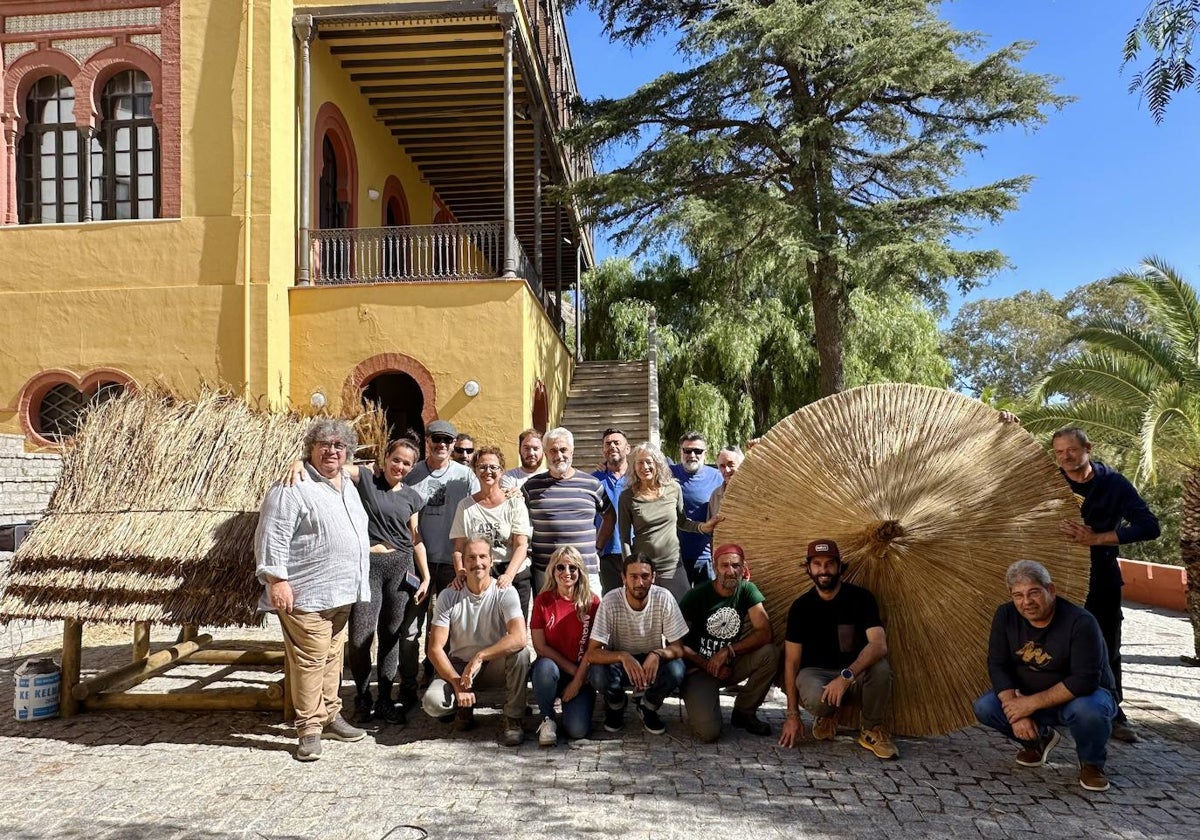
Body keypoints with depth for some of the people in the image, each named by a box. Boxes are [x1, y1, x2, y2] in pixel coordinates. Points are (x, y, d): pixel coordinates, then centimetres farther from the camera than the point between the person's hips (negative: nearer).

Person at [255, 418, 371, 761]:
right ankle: (309, 729, 6)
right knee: (309, 660, -4)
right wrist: (276, 581, -21)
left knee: (332, 656, 16)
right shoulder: (293, 488, -11)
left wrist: (355, 584, 24)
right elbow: (271, 537, -15)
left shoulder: (347, 486, 15)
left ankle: (329, 716, 28)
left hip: (342, 593, 8)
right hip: (307, 594, -8)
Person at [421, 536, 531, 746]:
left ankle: (513, 720, -13)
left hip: (495, 665, -1)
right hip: (458, 666, 1)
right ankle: (464, 708, 10)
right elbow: (435, 648, -12)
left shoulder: (505, 593, -14)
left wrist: (479, 657, -33)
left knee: (520, 653, -33)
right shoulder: (448, 596, -9)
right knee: (432, 702, -27)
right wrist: (457, 682, -23)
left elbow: (518, 638, -30)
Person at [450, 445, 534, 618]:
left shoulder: (515, 503, 2)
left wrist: (509, 575, -19)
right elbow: (459, 547, 7)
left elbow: (521, 545, -5)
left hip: (515, 575, -1)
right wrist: (460, 572, -11)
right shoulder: (466, 506, 9)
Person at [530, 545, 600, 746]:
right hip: (552, 667, 1)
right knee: (545, 667, -36)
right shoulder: (542, 600, -5)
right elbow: (540, 646, -7)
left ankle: (571, 705, 15)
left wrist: (577, 681, -13)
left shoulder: (592, 602, -6)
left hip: (582, 675, -1)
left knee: (577, 730, -20)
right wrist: (572, 669, -13)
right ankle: (547, 719, -10)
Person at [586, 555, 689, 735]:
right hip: (618, 661, -1)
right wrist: (623, 656, -45)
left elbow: (678, 648, -15)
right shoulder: (610, 601, -23)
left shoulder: (663, 598, -20)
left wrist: (658, 654, -37)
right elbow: (592, 653, -26)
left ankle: (647, 706, 4)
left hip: (652, 660, 1)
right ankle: (616, 705, 6)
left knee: (676, 670, -30)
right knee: (598, 674, -33)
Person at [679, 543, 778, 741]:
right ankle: (700, 705, 12)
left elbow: (764, 632, -14)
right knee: (708, 733, -25)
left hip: (731, 665, 4)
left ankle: (744, 712, -3)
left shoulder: (747, 590, -3)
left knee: (770, 653, -25)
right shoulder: (697, 596, -12)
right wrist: (708, 665, -15)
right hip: (699, 667, -4)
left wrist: (728, 651, -22)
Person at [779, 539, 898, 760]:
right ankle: (827, 716, 5)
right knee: (814, 698, -36)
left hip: (855, 674, 0)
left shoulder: (861, 598, -10)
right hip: (815, 672, 0)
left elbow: (879, 645, -25)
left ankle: (872, 730, -5)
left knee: (880, 667, -33)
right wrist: (792, 714, -10)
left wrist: (846, 676, -40)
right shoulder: (801, 606, -6)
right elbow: (792, 661, -5)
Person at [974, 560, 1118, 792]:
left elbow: (1085, 680, -31)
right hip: (1031, 698, 5)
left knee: (1088, 710, -38)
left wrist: (1032, 703, -30)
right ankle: (1040, 738, 14)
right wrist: (1016, 712, -24)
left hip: (1080, 695, -4)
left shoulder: (1081, 622, -25)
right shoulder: (1006, 616, -10)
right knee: (984, 708, -17)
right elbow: (997, 665, -11)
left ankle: (1091, 763, -3)